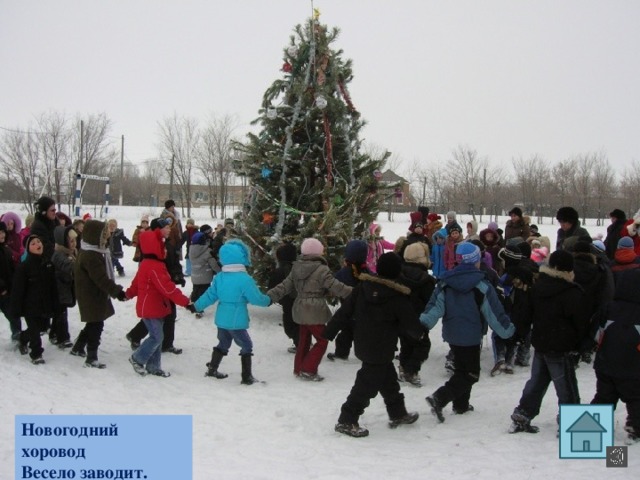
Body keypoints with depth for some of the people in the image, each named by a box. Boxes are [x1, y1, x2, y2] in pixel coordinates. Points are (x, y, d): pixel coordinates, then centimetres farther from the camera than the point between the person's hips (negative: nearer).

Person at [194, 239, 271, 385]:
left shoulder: (219, 277, 0)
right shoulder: (245, 279, -18)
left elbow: (210, 295, 6)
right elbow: (256, 298, -12)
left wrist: (196, 306, 20)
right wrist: (268, 301, 8)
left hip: (221, 319, 6)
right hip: (236, 321, -6)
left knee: (223, 344, 25)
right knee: (247, 346, 7)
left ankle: (212, 369, 33)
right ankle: (247, 377, 8)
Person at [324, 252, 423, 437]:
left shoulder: (362, 287, -3)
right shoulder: (398, 297, -17)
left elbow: (345, 310, 0)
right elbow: (410, 322, -7)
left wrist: (329, 330, 8)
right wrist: (419, 333, 15)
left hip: (362, 344, 7)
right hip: (381, 350, -7)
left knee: (388, 379, 21)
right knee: (368, 384, 1)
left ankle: (398, 414, 36)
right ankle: (346, 421, 3)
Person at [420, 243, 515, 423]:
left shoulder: (445, 282, -2)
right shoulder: (481, 284, -14)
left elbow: (435, 306, -11)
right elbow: (494, 312, -9)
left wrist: (423, 324, -13)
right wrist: (508, 329, 4)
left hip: (452, 334, 6)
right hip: (471, 336, -6)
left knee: (461, 369, 22)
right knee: (471, 374, 3)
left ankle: (461, 405, 26)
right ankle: (439, 398, -12)